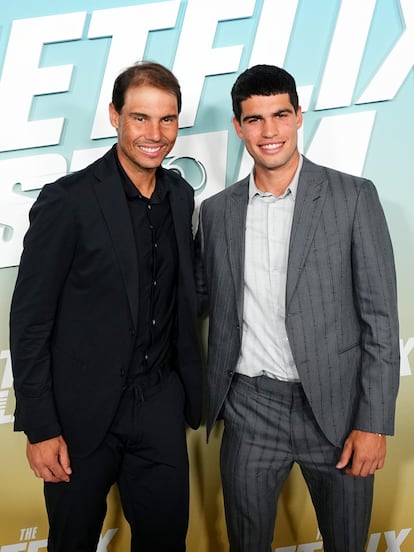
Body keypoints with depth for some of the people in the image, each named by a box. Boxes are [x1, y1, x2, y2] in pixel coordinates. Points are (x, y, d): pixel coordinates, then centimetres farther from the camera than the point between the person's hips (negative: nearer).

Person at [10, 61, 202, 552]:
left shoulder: (181, 195, 3)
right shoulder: (68, 200, -15)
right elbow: (29, 319, -12)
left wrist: (190, 389, 10)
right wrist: (39, 427, -12)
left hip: (160, 404, 5)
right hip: (84, 412, -4)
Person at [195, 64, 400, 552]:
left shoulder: (353, 197, -4)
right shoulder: (217, 211, 5)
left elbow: (380, 316, -6)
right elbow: (200, 299, 13)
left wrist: (374, 422, -9)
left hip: (335, 406, -2)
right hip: (250, 409, 2)